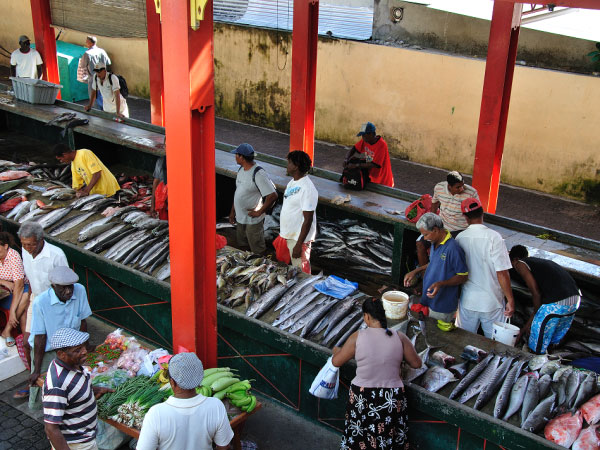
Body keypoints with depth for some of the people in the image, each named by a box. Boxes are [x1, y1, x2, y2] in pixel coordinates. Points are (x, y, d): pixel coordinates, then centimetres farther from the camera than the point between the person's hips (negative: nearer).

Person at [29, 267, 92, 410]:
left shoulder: (80, 291, -17)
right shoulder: (41, 302, -26)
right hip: (46, 350, -3)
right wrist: (37, 370, -16)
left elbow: (82, 322, -3)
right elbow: (40, 337, -20)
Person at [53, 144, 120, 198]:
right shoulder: (73, 165, 13)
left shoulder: (84, 154, -13)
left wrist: (86, 191, -21)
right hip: (95, 193, 8)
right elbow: (77, 185, 16)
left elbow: (97, 174, -20)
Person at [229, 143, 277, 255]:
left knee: (258, 252, 5)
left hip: (253, 220, -9)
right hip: (240, 218, 9)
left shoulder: (258, 173, -24)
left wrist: (259, 212, -20)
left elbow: (273, 196, -28)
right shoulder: (242, 169, 4)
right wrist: (233, 211, 16)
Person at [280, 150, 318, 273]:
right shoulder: (292, 182, 7)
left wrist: (299, 245, -22)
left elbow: (308, 220, -23)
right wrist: (283, 233, 19)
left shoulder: (307, 189, -23)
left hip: (299, 238, -9)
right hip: (289, 235, 9)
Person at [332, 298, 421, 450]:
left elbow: (336, 362, -3)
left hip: (362, 398, -1)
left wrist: (336, 350, 19)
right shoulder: (399, 337, -8)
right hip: (392, 400, 1)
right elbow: (416, 363, 0)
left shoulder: (358, 337, -12)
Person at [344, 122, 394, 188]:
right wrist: (346, 159, -14)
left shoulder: (381, 145, -25)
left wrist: (356, 165, -30)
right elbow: (353, 149, 6)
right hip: (370, 178, 6)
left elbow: (374, 164, -29)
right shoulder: (365, 140, -4)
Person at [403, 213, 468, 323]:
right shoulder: (435, 243, 4)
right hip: (428, 301, 8)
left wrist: (441, 284, -29)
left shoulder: (453, 248, -23)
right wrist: (415, 272, 11)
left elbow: (463, 276, -18)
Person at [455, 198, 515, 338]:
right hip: (491, 302, -3)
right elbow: (502, 273, -18)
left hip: (467, 301, 3)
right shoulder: (493, 237, -18)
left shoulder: (460, 238, -5)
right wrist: (510, 300, -8)